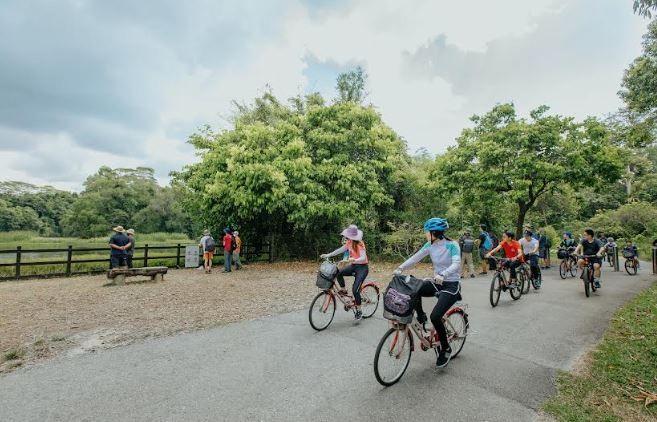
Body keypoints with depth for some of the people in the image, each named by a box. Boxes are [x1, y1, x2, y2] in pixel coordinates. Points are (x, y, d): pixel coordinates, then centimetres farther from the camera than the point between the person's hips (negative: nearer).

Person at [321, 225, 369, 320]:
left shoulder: (359, 244, -23)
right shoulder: (349, 242, -2)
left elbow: (363, 258, -34)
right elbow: (341, 250, 7)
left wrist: (354, 260, -53)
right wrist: (328, 255, 2)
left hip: (362, 267, -7)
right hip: (353, 266, 7)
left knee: (355, 290, -14)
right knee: (339, 273, -18)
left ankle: (359, 311, 7)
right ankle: (343, 290, 7)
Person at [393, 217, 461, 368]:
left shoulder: (452, 245, -17)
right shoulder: (430, 245, 0)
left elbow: (456, 264, -30)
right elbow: (415, 257, -4)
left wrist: (443, 275, -47)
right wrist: (401, 268, -16)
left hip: (451, 285, -6)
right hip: (437, 282, 6)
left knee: (435, 316, -19)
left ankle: (446, 349, 6)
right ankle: (421, 317, 9)